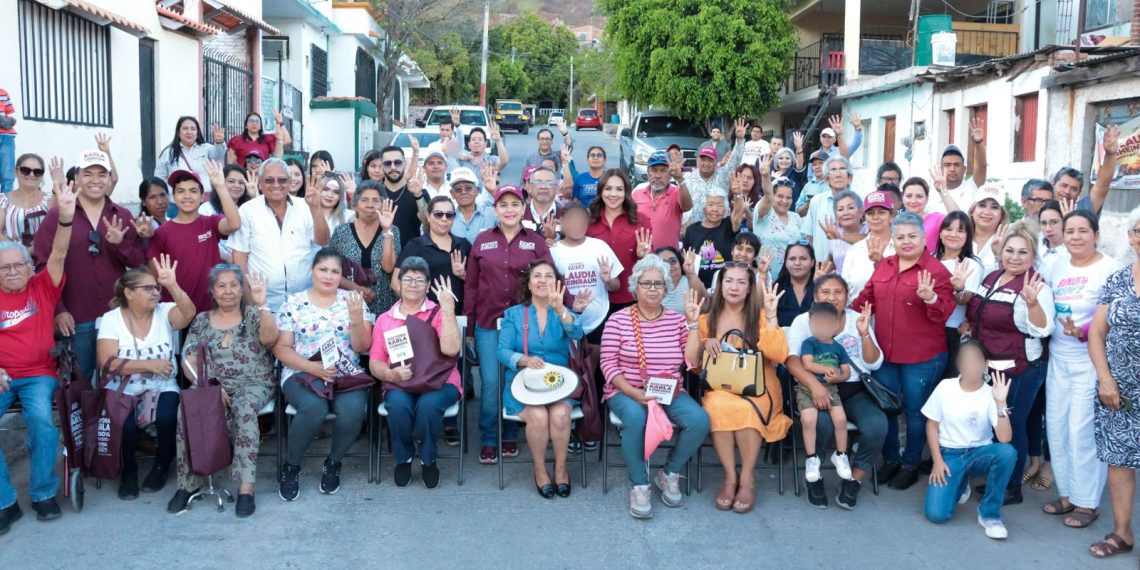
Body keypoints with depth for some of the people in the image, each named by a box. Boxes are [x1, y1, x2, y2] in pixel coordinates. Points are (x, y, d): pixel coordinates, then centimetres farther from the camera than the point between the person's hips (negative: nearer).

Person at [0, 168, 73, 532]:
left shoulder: (42, 288, 6)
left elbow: (58, 254, -8)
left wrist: (66, 216, -24)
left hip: (38, 374, -1)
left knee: (42, 421, -28)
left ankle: (43, 493, -7)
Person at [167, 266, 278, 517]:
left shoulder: (253, 315, 7)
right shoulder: (202, 320, 14)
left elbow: (270, 338, -14)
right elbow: (188, 362, 7)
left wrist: (261, 305, -29)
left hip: (253, 385, -2)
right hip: (211, 385, 2)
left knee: (244, 408, -36)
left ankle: (245, 488, -36)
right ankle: (188, 483, -18)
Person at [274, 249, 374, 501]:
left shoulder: (353, 300, 8)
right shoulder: (294, 302, 6)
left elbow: (362, 347, 3)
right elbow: (281, 348, 3)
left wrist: (357, 319, -16)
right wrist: (311, 367, -14)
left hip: (346, 375, 1)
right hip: (302, 373, -1)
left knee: (353, 410, -31)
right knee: (314, 408, -34)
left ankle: (333, 463, -1)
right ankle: (291, 465, -7)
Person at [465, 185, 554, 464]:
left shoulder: (536, 242, 3)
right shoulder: (482, 241, 6)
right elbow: (472, 284, 6)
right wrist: (468, 323, 4)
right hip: (488, 324, 0)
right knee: (490, 383, -3)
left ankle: (510, 436, 23)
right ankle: (488, 440, 11)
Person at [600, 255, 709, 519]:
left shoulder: (676, 319, 7)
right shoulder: (618, 319, -1)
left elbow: (691, 361, -2)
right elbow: (608, 364, -6)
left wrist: (693, 323, -9)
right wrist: (633, 392, -20)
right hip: (626, 392, -3)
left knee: (700, 420, -24)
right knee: (636, 417, -37)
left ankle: (669, 474, 2)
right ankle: (639, 486, -17)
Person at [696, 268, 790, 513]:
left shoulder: (760, 317, 4)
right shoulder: (707, 320, 10)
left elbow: (779, 356, -13)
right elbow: (693, 363, 13)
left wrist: (771, 315, -16)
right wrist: (705, 344, -6)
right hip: (719, 388, 1)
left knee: (745, 408, -36)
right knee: (718, 406, -35)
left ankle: (748, 478, -17)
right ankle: (730, 476, -19)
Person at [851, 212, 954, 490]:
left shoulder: (936, 270, -11)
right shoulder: (883, 266, 7)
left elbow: (945, 313, -16)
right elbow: (866, 299, 15)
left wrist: (929, 297, -35)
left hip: (922, 357, -5)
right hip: (884, 353, 6)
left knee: (915, 411, 8)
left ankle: (911, 464, 23)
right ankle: (890, 459, 32)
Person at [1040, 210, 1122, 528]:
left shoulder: (1110, 268, -10)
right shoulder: (1057, 267, 9)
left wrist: (1082, 332, -29)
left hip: (1090, 362, -6)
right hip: (1058, 360, 7)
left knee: (1083, 431, -2)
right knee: (1056, 427, 12)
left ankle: (1088, 502, 13)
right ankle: (1067, 493, 27)